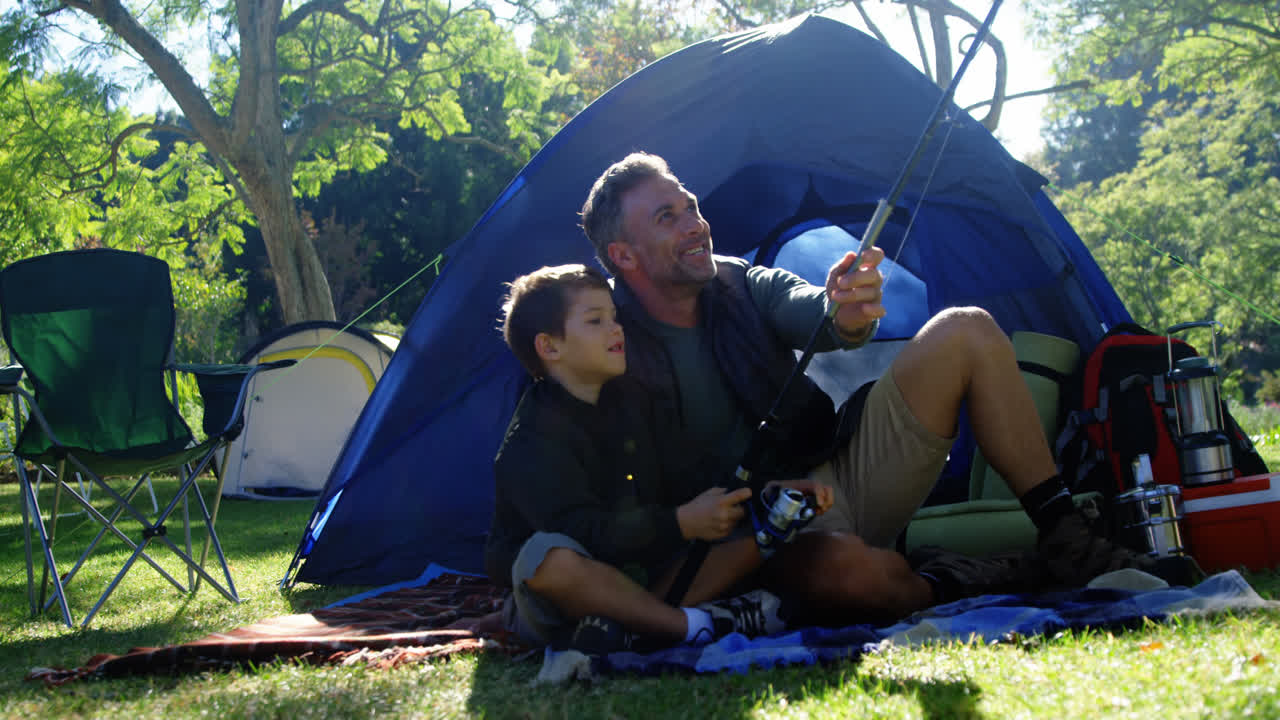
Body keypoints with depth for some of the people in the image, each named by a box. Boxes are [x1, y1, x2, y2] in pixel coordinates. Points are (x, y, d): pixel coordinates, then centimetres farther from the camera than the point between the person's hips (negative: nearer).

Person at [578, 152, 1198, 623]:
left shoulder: (740, 284, 6)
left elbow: (801, 309, -16)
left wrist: (846, 316, -41)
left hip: (842, 472, 7)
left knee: (965, 332, -9)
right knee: (840, 567, -45)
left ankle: (1066, 542, -7)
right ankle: (937, 589, -9)